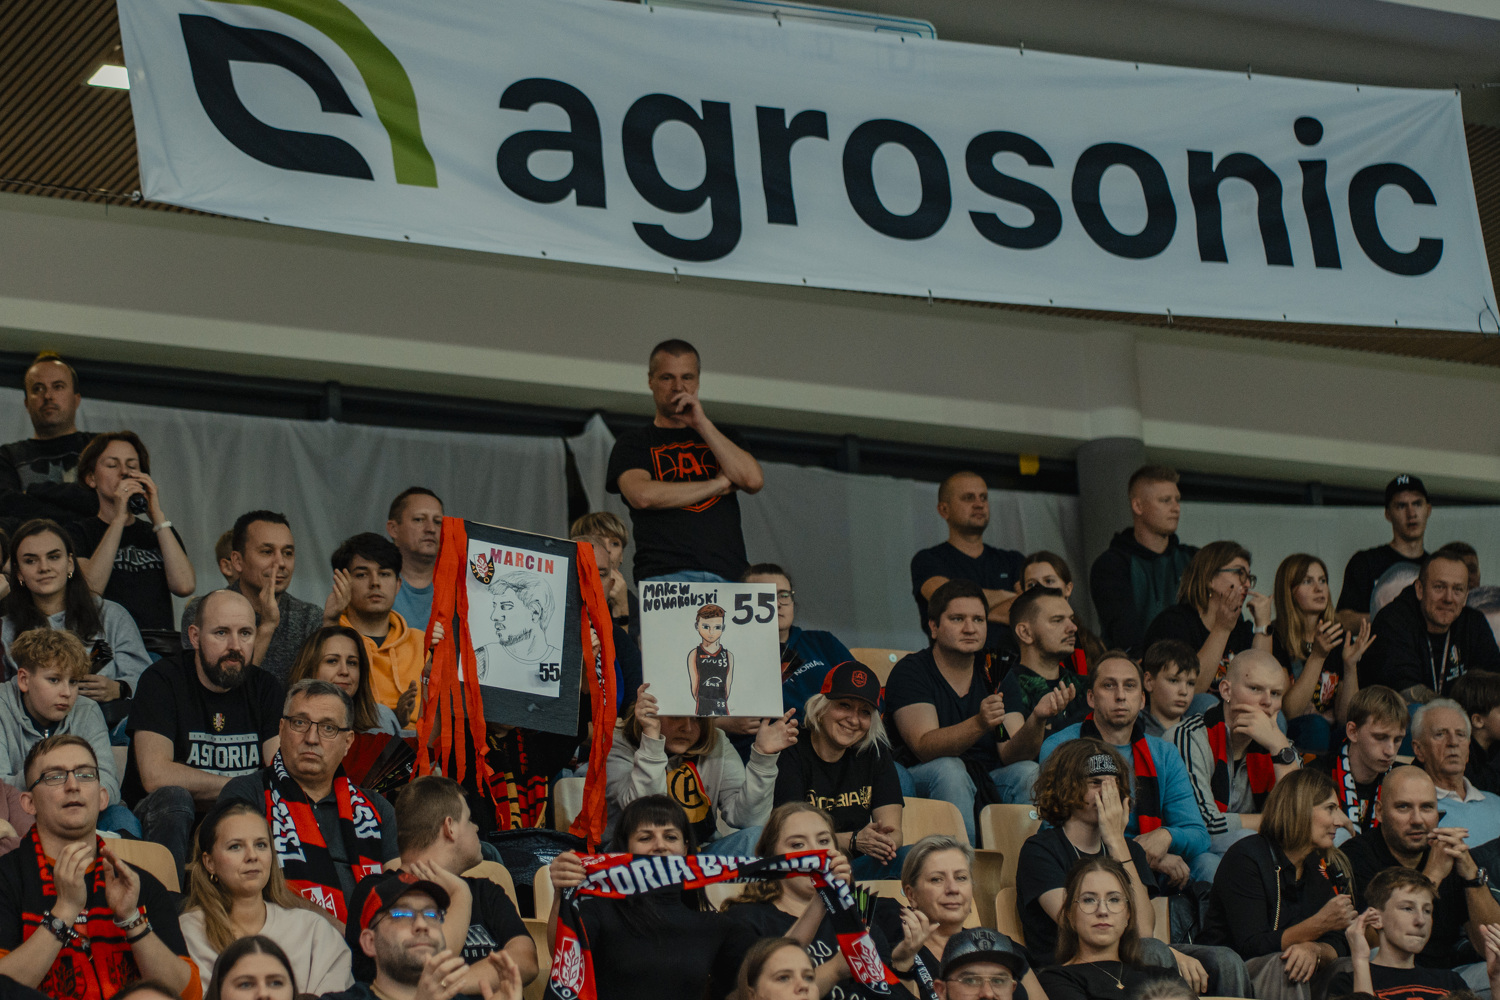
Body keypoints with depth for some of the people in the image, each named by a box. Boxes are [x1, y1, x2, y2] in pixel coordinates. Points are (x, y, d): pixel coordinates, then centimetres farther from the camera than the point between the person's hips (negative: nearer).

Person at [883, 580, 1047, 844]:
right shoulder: (910, 672, -5)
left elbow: (1010, 755, -2)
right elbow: (925, 747, -21)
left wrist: (1036, 721, -23)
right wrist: (979, 724, -38)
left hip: (985, 784, 4)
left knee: (1028, 772, -21)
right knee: (949, 769, -33)